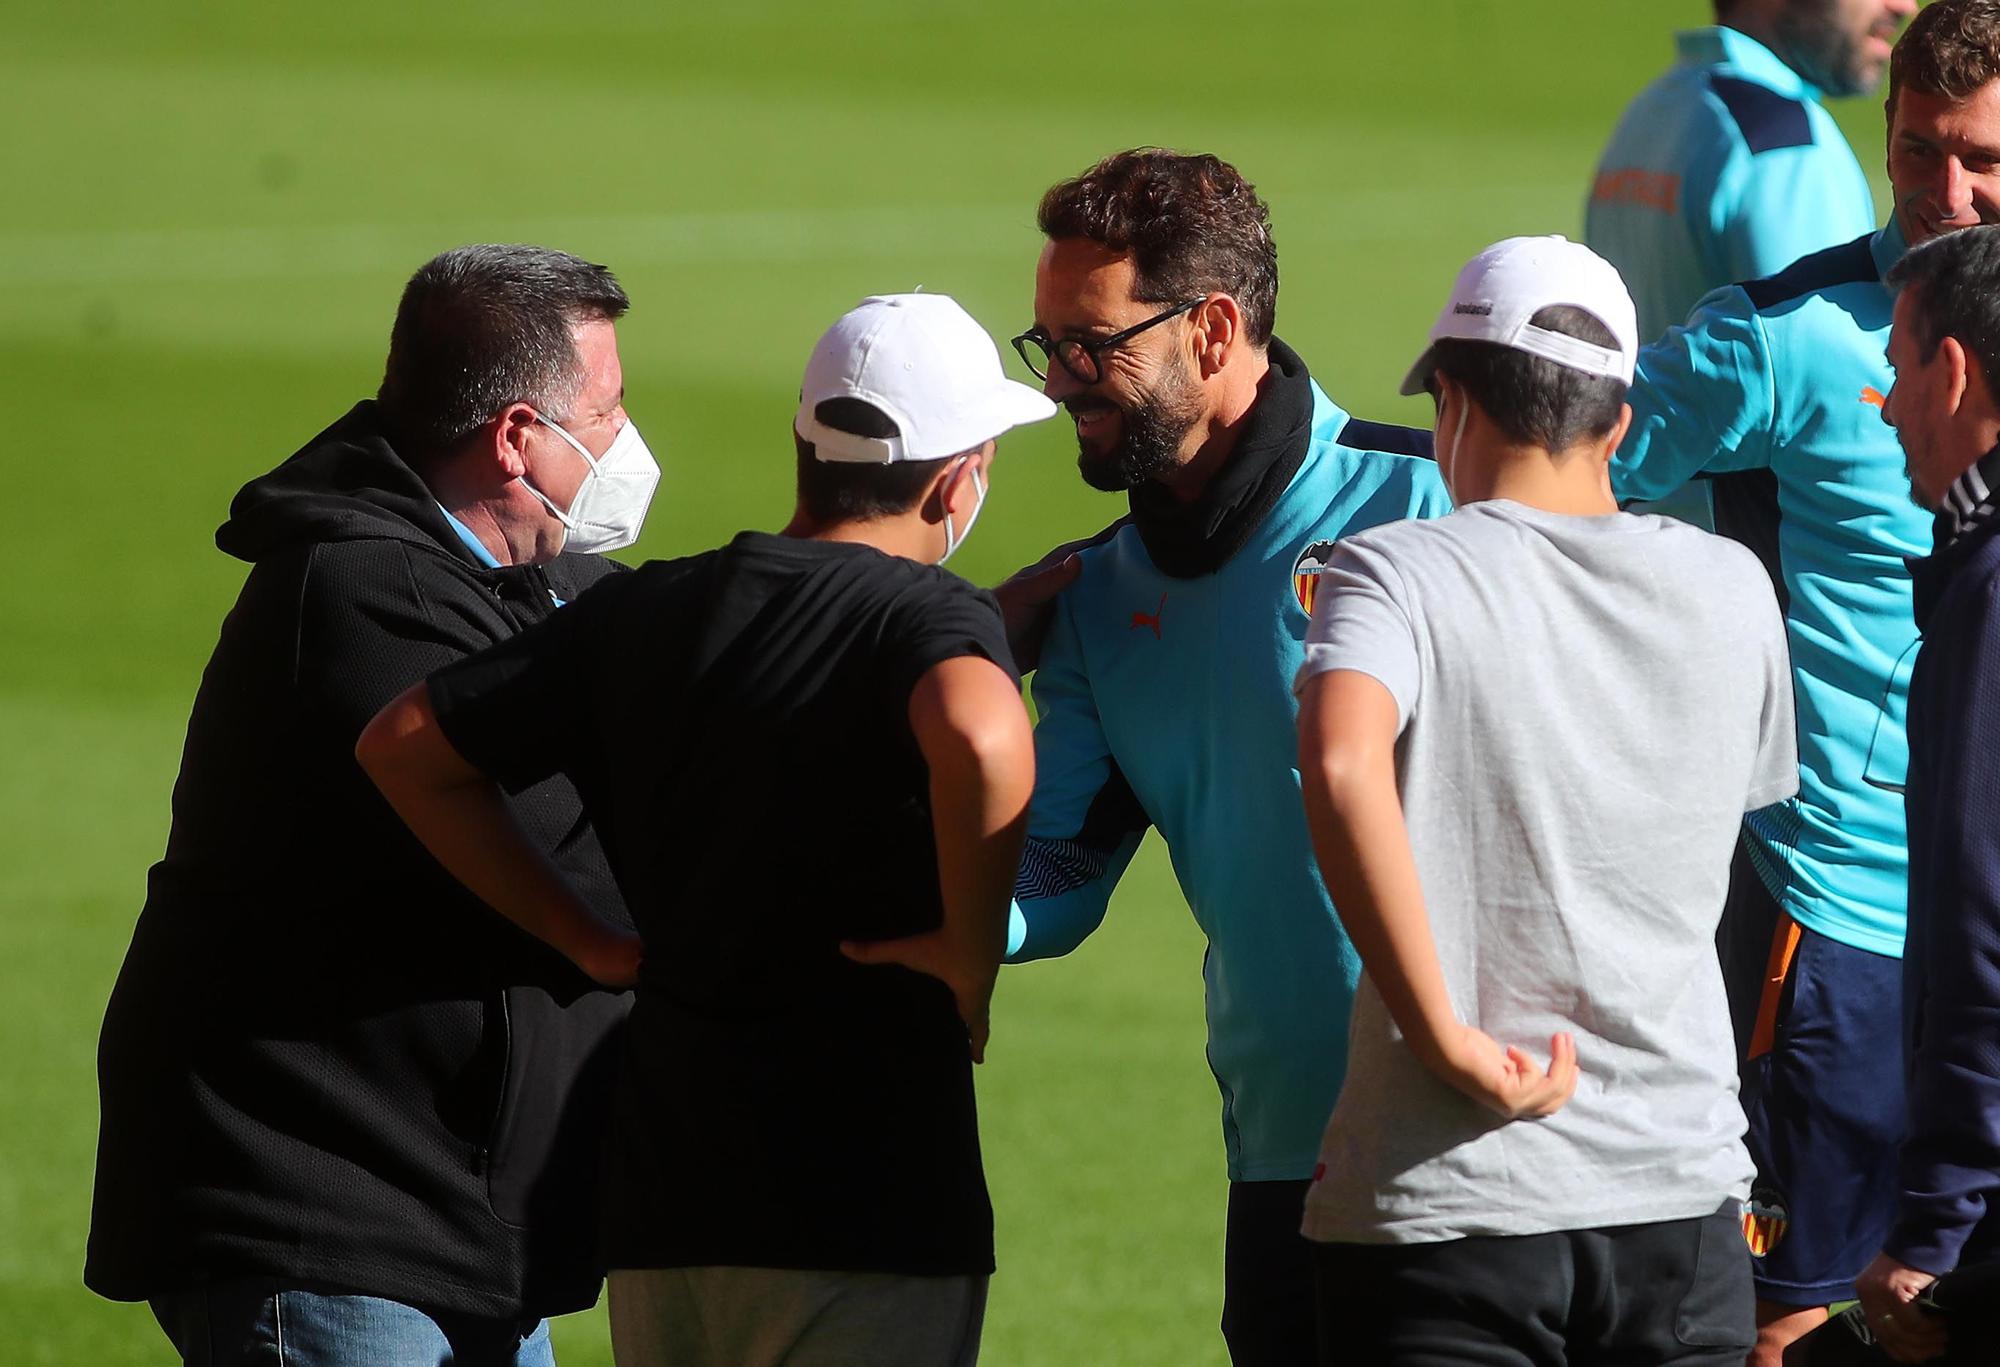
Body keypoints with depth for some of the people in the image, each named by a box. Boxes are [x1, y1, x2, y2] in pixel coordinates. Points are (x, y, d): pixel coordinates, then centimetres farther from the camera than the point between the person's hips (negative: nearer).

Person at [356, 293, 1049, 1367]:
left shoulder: (646, 612, 12)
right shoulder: (930, 615, -8)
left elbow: (403, 746, 16)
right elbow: (977, 738, -33)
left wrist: (588, 941, 15)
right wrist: (974, 957, -17)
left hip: (657, 1209, 6)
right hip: (870, 1209, -6)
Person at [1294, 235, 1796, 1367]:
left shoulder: (1399, 574, -6)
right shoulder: (1732, 590, 7)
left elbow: (1342, 760, -26)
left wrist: (1449, 1037, -21)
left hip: (1449, 1201, -3)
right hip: (1687, 1201, 3)